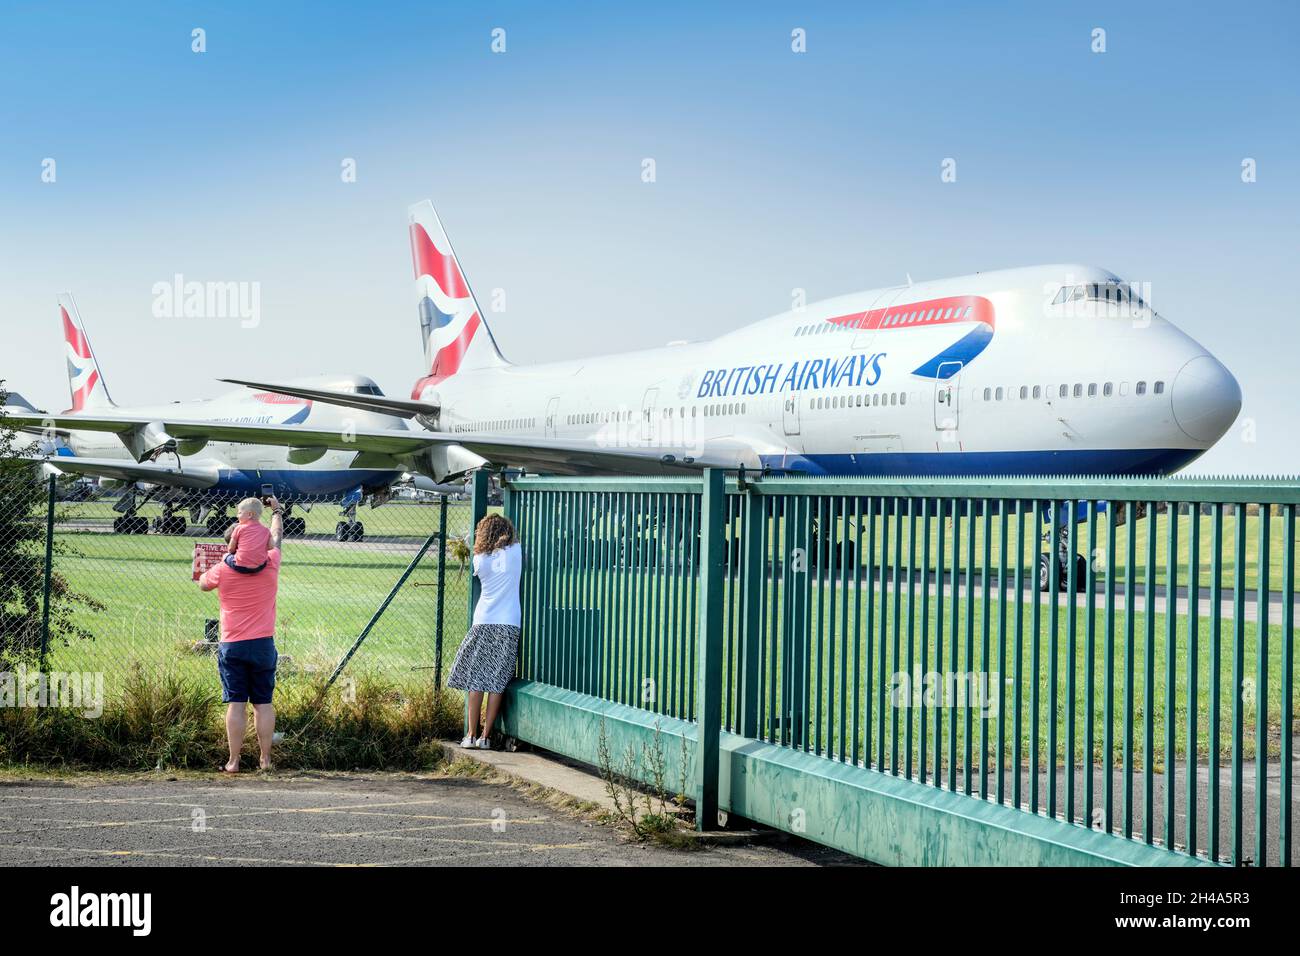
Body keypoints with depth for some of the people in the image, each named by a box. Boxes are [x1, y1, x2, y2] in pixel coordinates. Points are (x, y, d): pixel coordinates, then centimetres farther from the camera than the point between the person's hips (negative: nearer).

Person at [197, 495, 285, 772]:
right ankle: (265, 759, 8)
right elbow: (277, 538, 18)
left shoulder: (223, 570, -6)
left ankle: (233, 761, 1)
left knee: (236, 704, 0)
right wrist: (276, 511, 34)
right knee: (263, 703, 5)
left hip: (232, 645, -1)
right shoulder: (270, 565, -3)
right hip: (263, 644, 1)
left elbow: (203, 584, 17)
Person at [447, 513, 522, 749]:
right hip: (509, 626, 0)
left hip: (483, 624, 0)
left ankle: (471, 735, 6)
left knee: (475, 680, 6)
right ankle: (485, 737, 2)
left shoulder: (480, 559, 3)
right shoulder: (515, 552, 1)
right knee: (497, 683, 2)